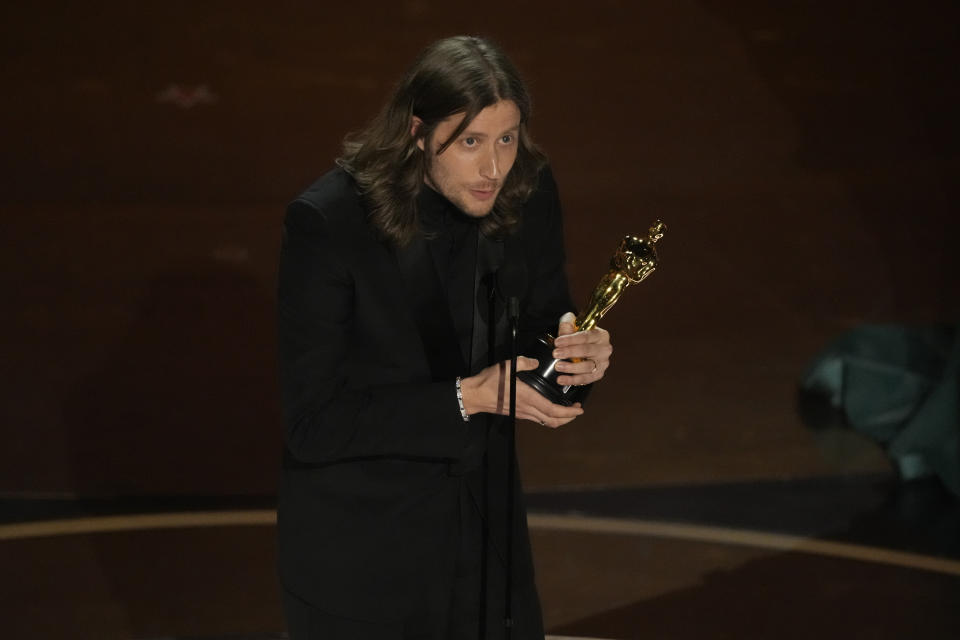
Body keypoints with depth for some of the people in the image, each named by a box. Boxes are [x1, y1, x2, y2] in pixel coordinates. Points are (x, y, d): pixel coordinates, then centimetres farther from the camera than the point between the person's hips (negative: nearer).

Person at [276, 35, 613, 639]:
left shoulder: (529, 192, -10)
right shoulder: (327, 221, -23)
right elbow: (312, 424, -22)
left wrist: (579, 354, -19)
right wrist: (469, 397, -28)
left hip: (484, 518, 5)